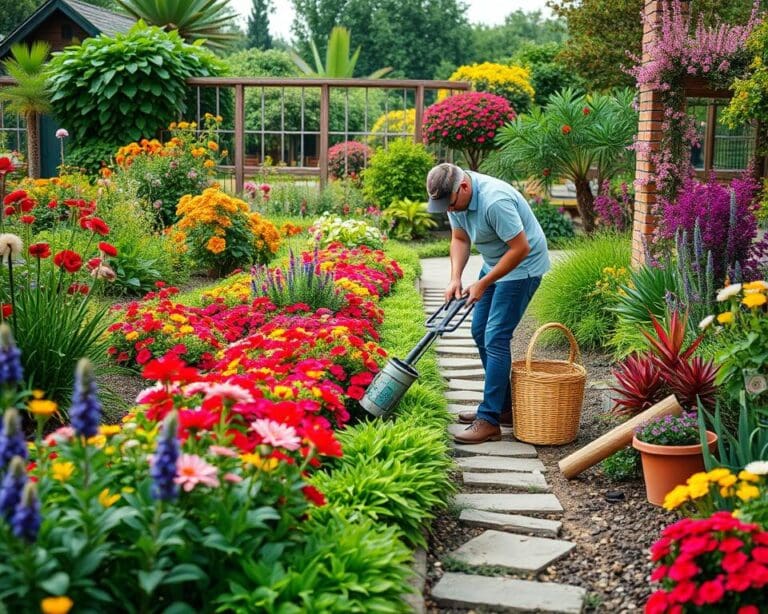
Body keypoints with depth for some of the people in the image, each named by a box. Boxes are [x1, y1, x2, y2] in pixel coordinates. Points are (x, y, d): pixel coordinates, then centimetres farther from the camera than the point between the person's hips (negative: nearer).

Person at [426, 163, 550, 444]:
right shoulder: (454, 197, -7)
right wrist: (455, 279, -9)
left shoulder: (495, 200, -33)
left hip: (522, 265, -9)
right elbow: (460, 239, 6)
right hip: (495, 263, 9)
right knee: (480, 332, 12)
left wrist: (482, 285, -23)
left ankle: (489, 421, -9)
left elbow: (520, 248, -29)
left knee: (495, 338, -13)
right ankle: (502, 407, 23)